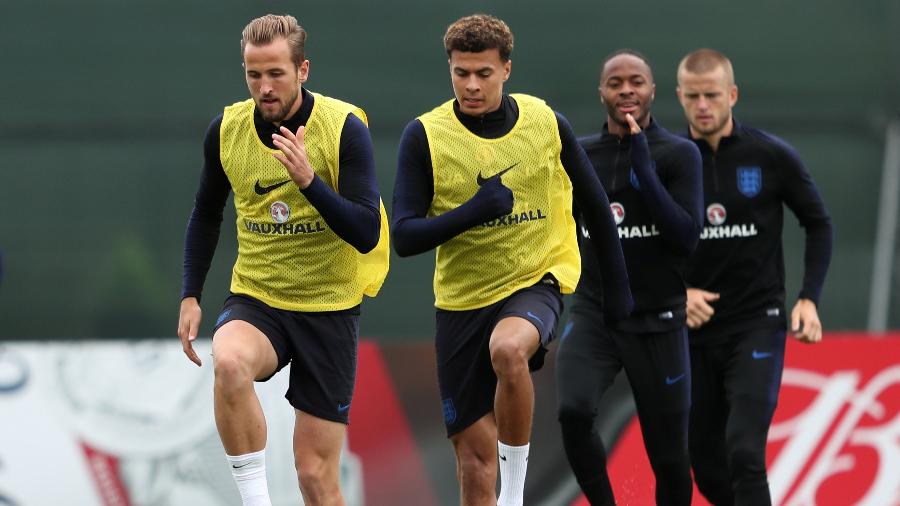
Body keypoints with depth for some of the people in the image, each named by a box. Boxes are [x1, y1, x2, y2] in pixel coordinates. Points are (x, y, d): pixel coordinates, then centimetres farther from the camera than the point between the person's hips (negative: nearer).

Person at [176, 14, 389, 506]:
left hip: (329, 306, -2)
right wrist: (190, 296, 7)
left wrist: (309, 179, -32)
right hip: (254, 300, 2)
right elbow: (206, 214, 15)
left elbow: (367, 235, -19)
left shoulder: (344, 128, -14)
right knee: (229, 362, -35)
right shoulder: (225, 130, -3)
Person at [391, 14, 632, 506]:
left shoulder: (546, 123, -4)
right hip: (462, 297, 1)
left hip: (537, 281, -1)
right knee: (474, 451, 1)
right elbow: (404, 237, -12)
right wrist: (471, 212, -27)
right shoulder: (425, 136, -8)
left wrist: (618, 290, 12)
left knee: (508, 348, -35)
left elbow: (594, 205, 9)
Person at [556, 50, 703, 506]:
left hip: (657, 323, -2)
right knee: (573, 411, -27)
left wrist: (643, 168, -21)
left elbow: (687, 237, -16)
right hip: (593, 317, 2)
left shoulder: (679, 155, -5)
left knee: (669, 459, 3)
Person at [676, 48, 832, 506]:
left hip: (757, 325, -3)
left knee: (744, 452, -20)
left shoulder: (772, 156, -5)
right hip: (694, 330, 3)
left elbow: (818, 224, 6)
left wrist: (809, 298, -5)